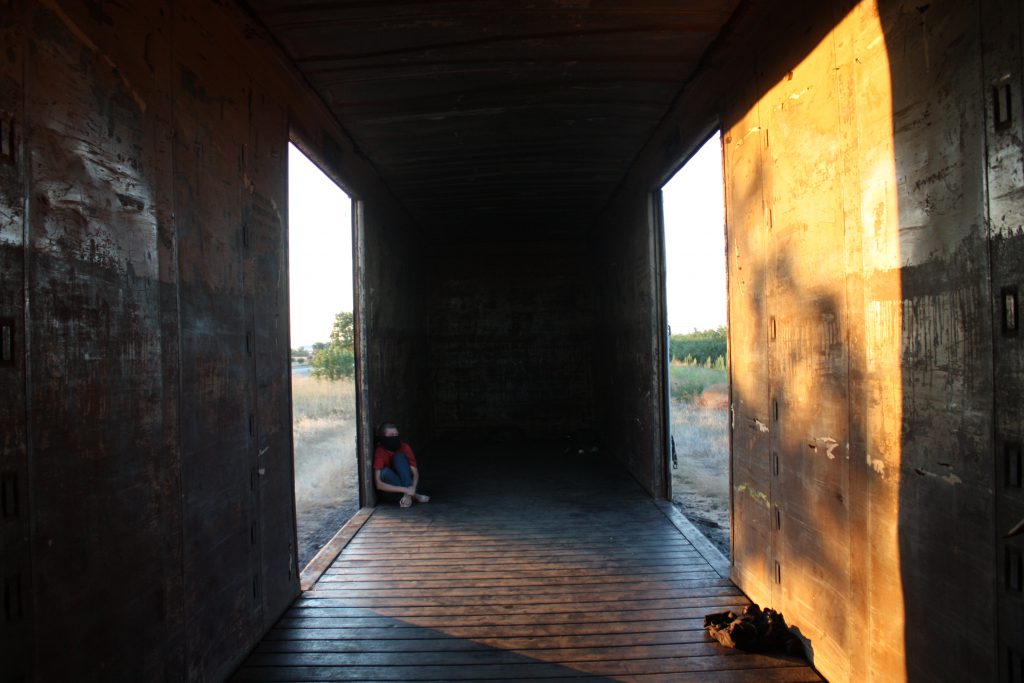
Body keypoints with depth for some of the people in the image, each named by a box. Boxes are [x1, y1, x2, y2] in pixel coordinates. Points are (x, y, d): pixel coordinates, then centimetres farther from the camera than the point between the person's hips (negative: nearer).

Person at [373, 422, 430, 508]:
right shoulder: (380, 452, -20)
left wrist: (410, 490, -33)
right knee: (385, 472, -34)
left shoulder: (404, 447, -11)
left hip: (407, 482, 2)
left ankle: (408, 496, -29)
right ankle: (414, 496, -24)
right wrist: (405, 490, -34)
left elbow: (415, 474, -13)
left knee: (399, 456, -22)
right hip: (391, 489, -2)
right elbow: (379, 484, -28)